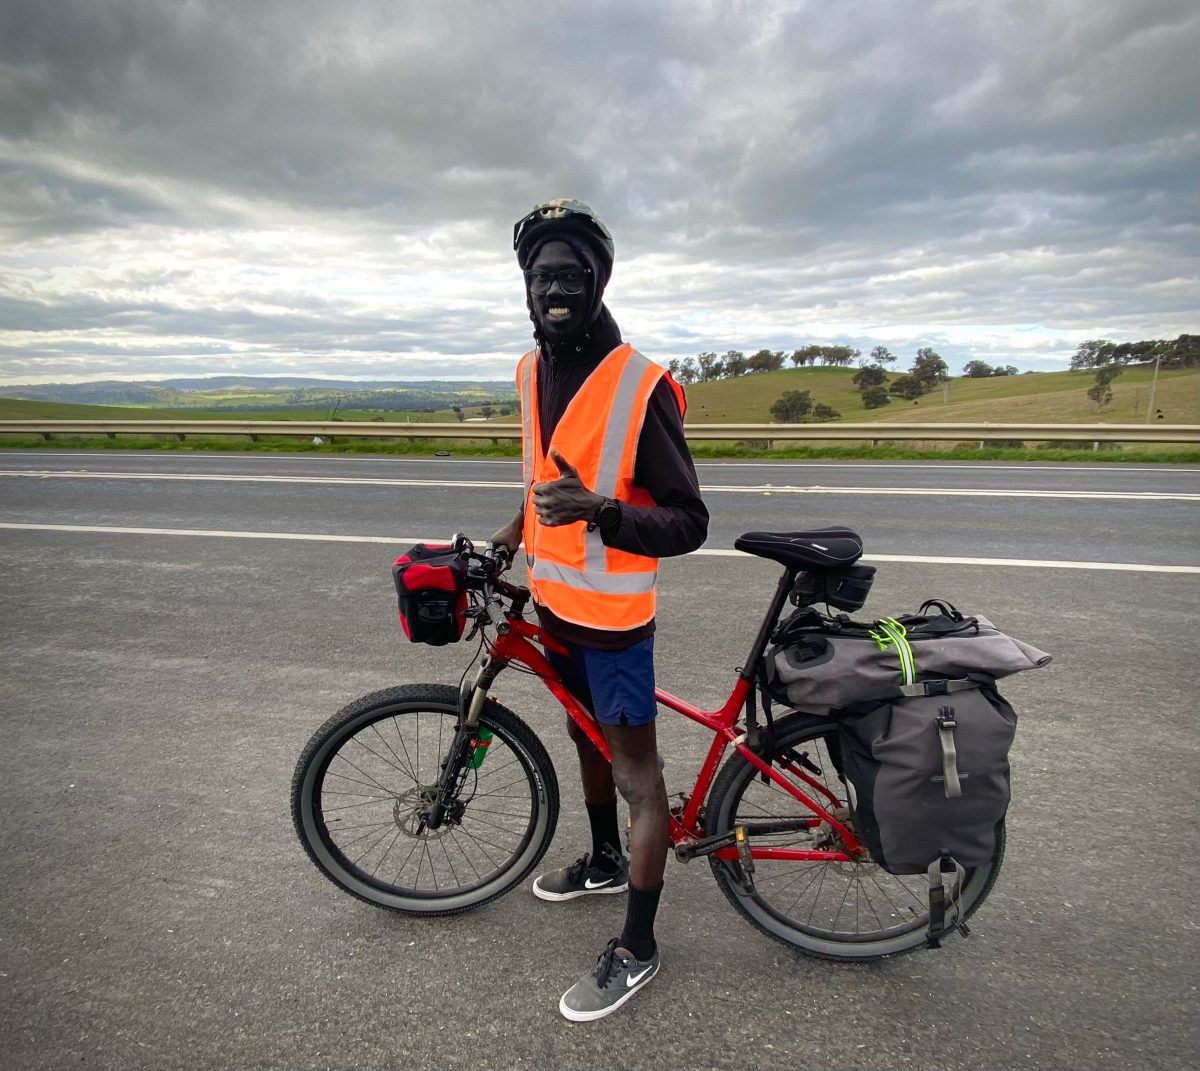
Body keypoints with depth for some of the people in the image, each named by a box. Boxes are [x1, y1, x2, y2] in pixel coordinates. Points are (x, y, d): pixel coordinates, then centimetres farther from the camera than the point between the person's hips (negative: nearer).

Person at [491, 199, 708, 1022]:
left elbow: (688, 523, -21)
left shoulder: (640, 386, -21)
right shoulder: (533, 371, 1)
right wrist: (511, 536, 14)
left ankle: (637, 948, 23)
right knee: (587, 735, 24)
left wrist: (598, 511, -36)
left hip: (612, 612, -7)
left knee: (636, 772, 5)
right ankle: (605, 861, 49)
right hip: (554, 599, 8)